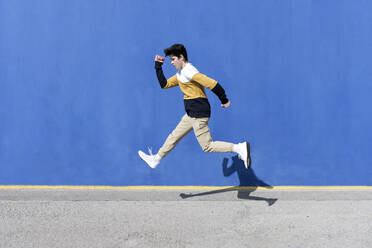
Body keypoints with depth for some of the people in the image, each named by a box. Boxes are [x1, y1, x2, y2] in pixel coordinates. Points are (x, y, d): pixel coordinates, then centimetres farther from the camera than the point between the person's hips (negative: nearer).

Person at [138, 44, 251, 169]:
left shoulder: (188, 71, -18)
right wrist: (158, 66, 14)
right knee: (174, 136, 19)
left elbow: (212, 84, -24)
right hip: (192, 114, 10)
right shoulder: (180, 74, 14)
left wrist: (224, 100, -17)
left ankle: (239, 148, -11)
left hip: (199, 113, -10)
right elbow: (164, 84, 21)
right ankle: (156, 159, 32)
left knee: (207, 146, -8)